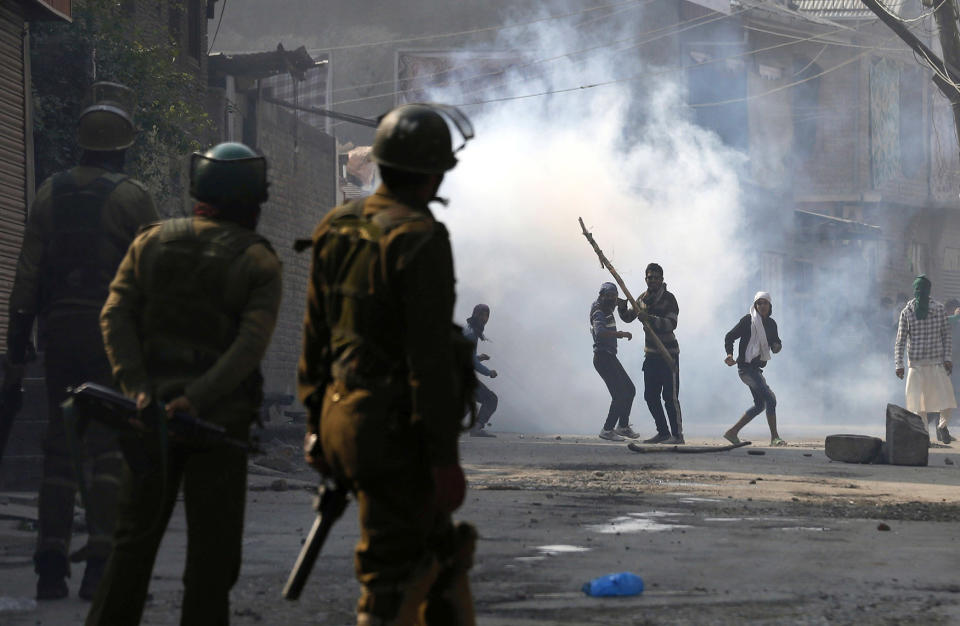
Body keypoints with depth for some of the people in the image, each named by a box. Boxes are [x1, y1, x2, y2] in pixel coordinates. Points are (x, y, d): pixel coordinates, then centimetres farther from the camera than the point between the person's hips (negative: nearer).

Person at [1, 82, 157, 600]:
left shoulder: (50, 193, 8)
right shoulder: (130, 196, -3)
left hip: (60, 329, 4)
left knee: (60, 445, 9)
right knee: (111, 446, -3)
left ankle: (51, 566, 5)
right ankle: (101, 564, -11)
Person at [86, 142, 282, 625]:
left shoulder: (151, 242, 6)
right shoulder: (259, 263, -3)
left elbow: (115, 316, -5)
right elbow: (251, 343, -17)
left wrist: (136, 388, -11)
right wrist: (197, 398, -21)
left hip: (150, 412, 3)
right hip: (219, 419, -3)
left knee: (134, 539, 12)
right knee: (212, 547, 3)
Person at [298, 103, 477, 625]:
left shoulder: (336, 230, 8)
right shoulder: (420, 240, -17)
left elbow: (315, 336, 13)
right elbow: (430, 358, -20)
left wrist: (316, 421, 21)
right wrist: (444, 457, -18)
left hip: (344, 415, 8)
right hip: (398, 427, -8)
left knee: (440, 548, 20)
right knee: (391, 569, -1)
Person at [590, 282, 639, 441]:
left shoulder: (608, 311, 14)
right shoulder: (599, 314, -15)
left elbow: (625, 316, 35)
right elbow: (599, 332, -35)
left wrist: (622, 305, 15)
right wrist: (621, 334, -39)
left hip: (610, 357, 10)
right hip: (603, 357, -10)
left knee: (629, 390, 17)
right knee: (619, 394, -14)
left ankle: (623, 426, 27)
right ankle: (607, 430, -10)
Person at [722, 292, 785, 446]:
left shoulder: (771, 324, 12)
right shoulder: (748, 320, -7)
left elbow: (775, 344, 15)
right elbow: (729, 337, -7)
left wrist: (777, 346, -9)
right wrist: (730, 354, -22)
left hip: (756, 368, 9)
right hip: (746, 367, -9)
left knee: (760, 404, 12)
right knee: (770, 398, -16)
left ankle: (732, 432, 16)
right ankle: (774, 437, -12)